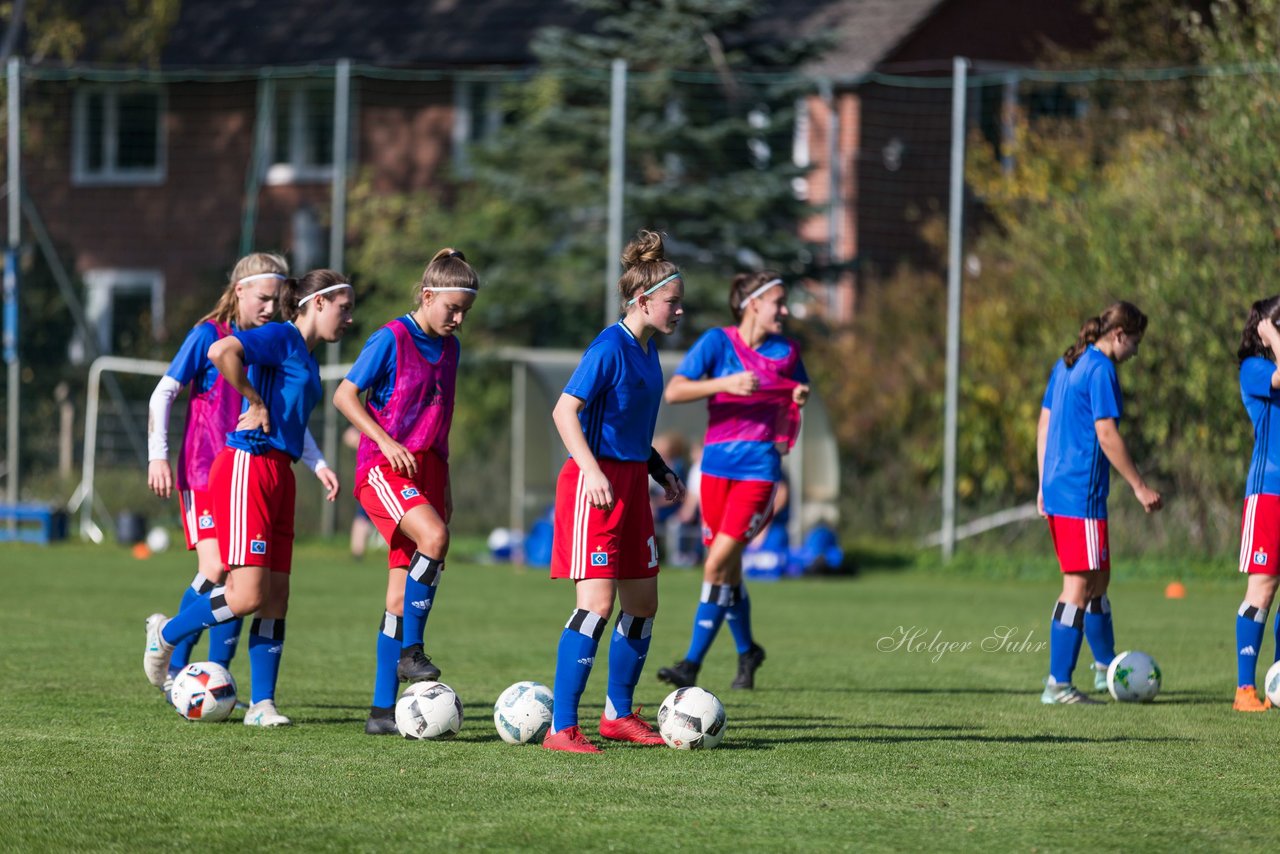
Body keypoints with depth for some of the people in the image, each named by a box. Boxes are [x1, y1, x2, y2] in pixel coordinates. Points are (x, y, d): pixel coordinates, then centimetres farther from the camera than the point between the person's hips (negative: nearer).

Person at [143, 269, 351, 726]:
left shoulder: (308, 359, 19)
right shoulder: (281, 337, -9)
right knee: (246, 596, -13)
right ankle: (166, 633, 10)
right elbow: (222, 352, -27)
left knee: (275, 599, 4)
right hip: (247, 469, -9)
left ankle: (262, 704, 7)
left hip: (278, 475, 9)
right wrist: (256, 403, -17)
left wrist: (318, 466, 17)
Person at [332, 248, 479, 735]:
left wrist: (444, 486, 24)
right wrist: (386, 442, -17)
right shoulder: (391, 339, -7)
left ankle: (384, 709, 5)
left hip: (425, 469, 7)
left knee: (404, 591, 3)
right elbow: (344, 395, -7)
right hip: (384, 467, -7)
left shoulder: (448, 348, 14)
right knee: (433, 535, -33)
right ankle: (410, 652, -19)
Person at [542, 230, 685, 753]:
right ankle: (562, 728, -13)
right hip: (595, 483, -9)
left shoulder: (647, 349, 12)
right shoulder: (610, 347, -15)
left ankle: (618, 714, 28)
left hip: (631, 483, 9)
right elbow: (564, 410, -21)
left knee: (642, 603, 13)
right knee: (597, 602, -15)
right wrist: (592, 470, -31)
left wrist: (662, 471, 20)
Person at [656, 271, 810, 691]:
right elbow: (674, 391, -13)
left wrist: (801, 397, 0)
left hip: (759, 468, -1)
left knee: (718, 565, -13)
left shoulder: (786, 351, 5)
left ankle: (692, 664, -11)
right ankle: (746, 651, 32)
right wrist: (725, 384, -25)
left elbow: (796, 395, 23)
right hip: (718, 463, 1)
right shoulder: (717, 342, -3)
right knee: (728, 573, 9)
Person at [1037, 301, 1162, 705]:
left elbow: (1044, 423, 20)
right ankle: (1057, 685, -8)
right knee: (1080, 585, -7)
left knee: (1097, 580, 20)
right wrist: (1140, 487, -12)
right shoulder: (1101, 370, -13)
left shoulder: (1066, 365, 16)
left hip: (1056, 488, 10)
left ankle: (1106, 668, 31)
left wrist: (1044, 484, 24)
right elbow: (1106, 434, -17)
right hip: (1082, 493, -10)